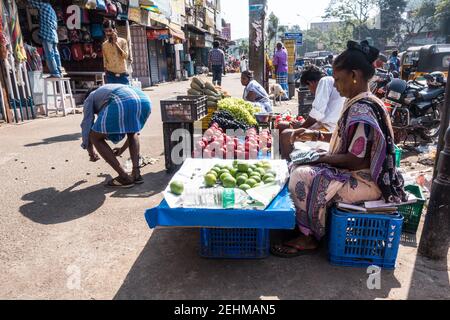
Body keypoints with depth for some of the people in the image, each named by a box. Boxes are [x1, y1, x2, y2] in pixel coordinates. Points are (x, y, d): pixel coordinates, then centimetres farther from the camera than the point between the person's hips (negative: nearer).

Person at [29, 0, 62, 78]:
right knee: (55, 54, 8)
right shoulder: (51, 9, 23)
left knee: (49, 55, -10)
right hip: (53, 35, 9)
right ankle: (59, 72, 9)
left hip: (47, 34, -9)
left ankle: (55, 73, -13)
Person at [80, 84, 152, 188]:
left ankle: (124, 177, 9)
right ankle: (136, 173, 18)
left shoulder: (91, 98, 34)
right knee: (133, 131, 35)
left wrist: (91, 152, 38)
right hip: (144, 100, 5)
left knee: (95, 138, 16)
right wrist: (122, 149, 58)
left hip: (121, 102, -5)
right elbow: (133, 131, 48)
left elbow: (87, 124, 26)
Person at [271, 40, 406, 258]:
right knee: (299, 166, 11)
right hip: (367, 174, 11)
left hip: (365, 181, -10)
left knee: (302, 178, -21)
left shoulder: (361, 111, -25)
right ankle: (305, 226, 16)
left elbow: (356, 160, -25)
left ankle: (309, 237, -2)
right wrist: (316, 136, 8)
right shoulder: (361, 102, 7)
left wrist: (322, 158, -14)